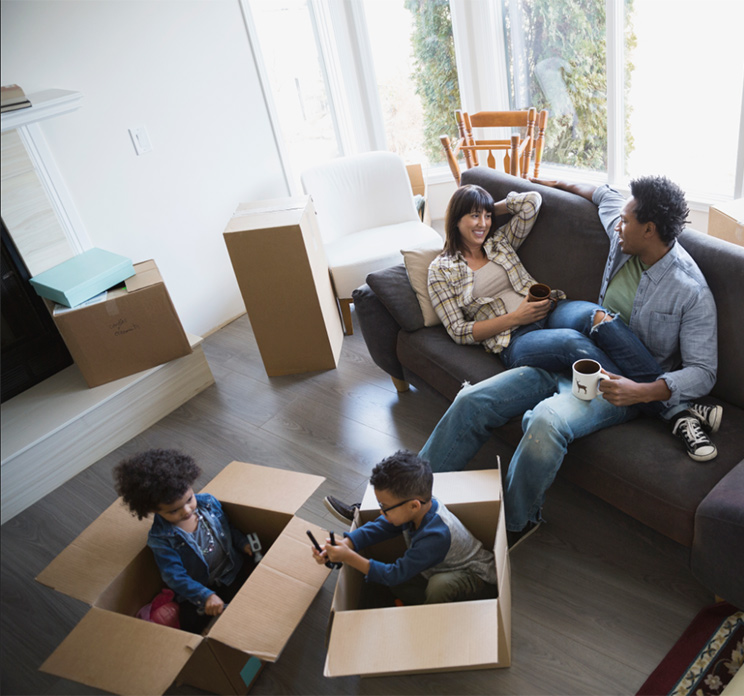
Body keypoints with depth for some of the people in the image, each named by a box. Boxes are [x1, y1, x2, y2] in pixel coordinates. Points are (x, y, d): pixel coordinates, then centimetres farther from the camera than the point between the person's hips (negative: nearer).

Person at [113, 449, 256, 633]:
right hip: (196, 589, -2)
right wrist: (205, 596, -34)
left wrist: (243, 543, -11)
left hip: (234, 571, 2)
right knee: (191, 625, -13)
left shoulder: (208, 502, -12)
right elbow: (175, 576, -22)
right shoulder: (160, 538, -21)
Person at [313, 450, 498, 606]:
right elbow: (375, 529, -9)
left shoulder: (436, 536, -39)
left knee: (440, 585, -37)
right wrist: (341, 546, -25)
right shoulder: (420, 508, -17)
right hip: (440, 570, 7)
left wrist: (349, 557, -34)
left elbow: (397, 574, -32)